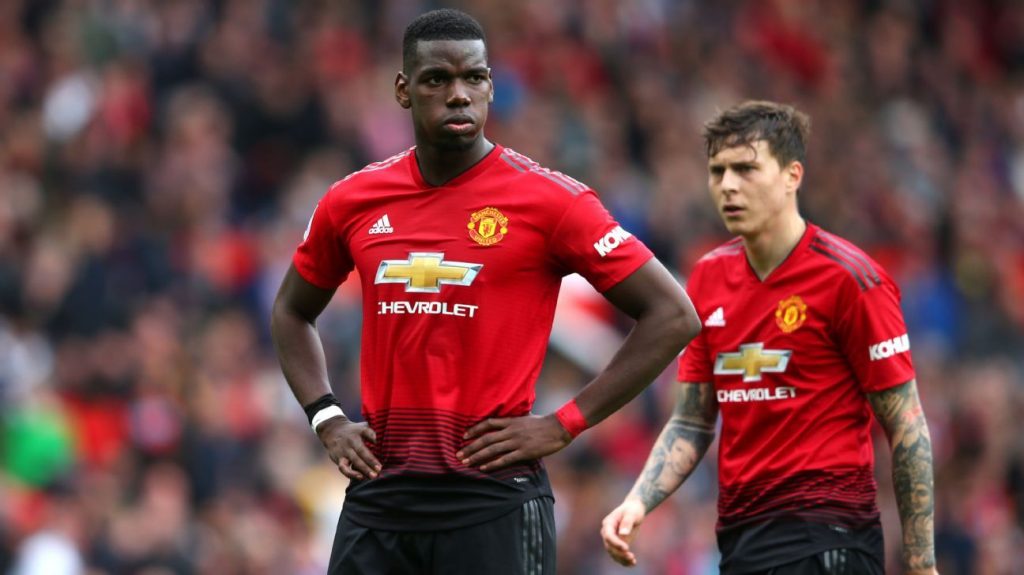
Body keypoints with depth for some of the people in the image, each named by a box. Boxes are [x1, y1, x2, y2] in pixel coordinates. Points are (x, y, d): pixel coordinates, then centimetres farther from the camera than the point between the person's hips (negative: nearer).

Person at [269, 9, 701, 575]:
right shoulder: (354, 201, 8)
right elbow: (292, 312, 26)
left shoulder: (548, 199, -5)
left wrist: (563, 425, -8)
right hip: (378, 497, 4)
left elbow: (671, 316, -5)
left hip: (494, 503, -4)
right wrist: (327, 420, 10)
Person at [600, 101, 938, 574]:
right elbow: (692, 423, 15)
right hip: (738, 535, 7)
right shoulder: (709, 277, 9)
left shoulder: (848, 277, -9)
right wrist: (638, 501, -2)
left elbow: (907, 429, -8)